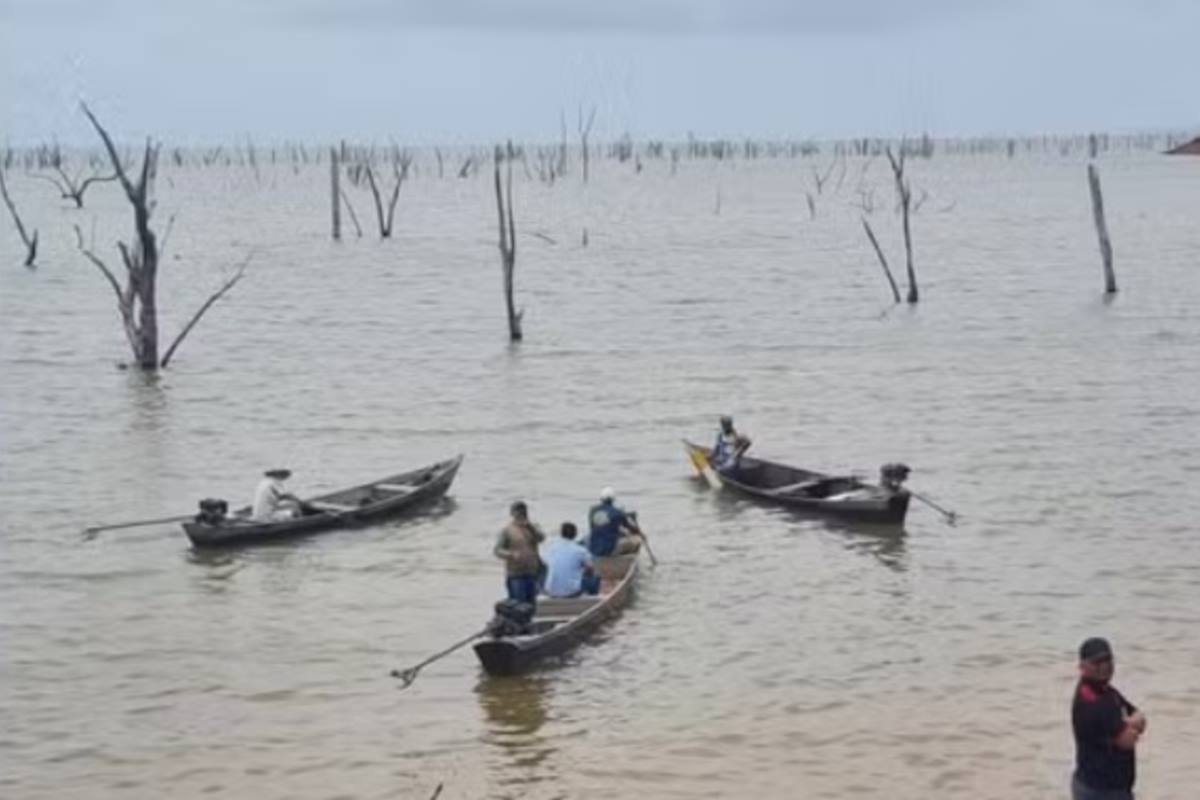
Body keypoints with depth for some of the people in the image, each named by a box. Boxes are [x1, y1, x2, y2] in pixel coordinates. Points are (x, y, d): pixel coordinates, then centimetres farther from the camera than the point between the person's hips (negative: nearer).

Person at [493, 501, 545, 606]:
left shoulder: (532, 527, 12)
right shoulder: (507, 530, -1)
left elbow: (541, 538, -7)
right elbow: (497, 550, -8)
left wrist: (530, 526, -15)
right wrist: (512, 554, -24)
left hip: (532, 573, 5)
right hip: (515, 575, -5)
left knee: (531, 605, 10)